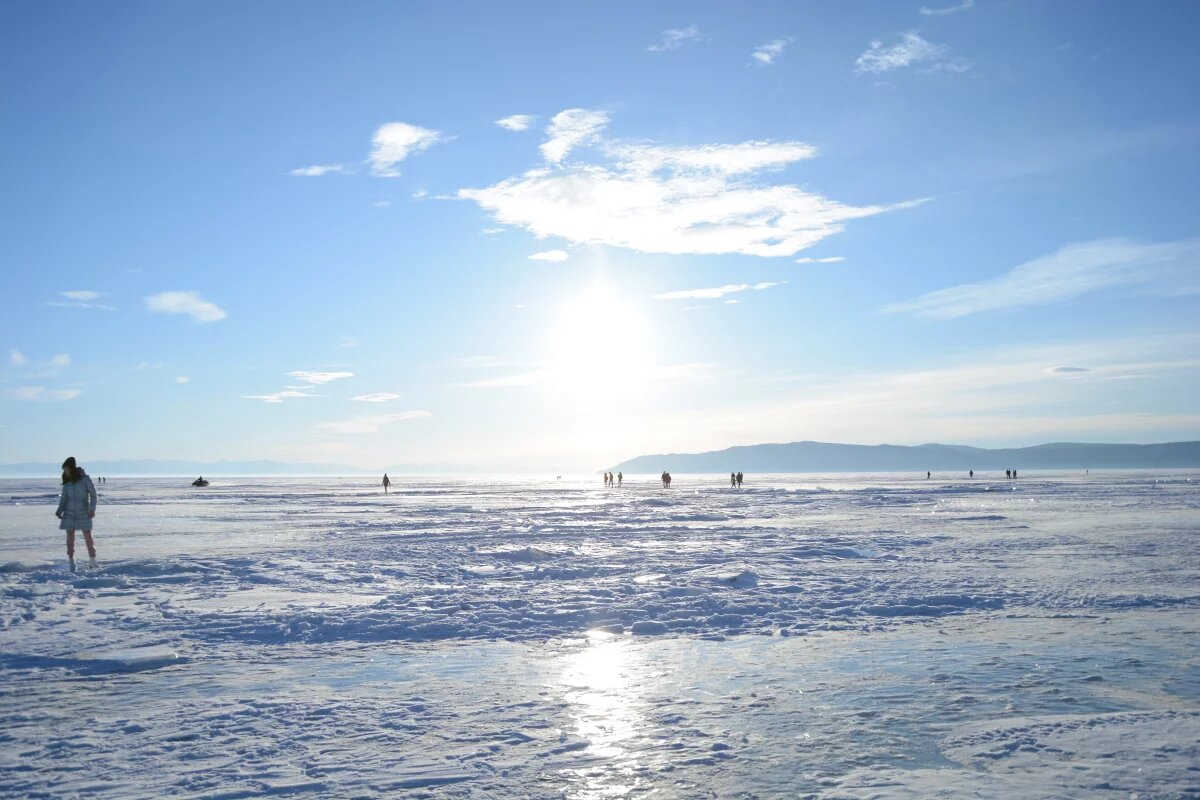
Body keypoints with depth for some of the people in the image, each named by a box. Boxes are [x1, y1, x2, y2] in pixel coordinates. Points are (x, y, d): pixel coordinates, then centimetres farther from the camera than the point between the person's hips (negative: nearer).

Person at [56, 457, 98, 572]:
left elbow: (93, 494, -5)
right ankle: (71, 562, 8)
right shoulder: (67, 482, 7)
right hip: (69, 513, 3)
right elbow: (63, 498, 9)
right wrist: (59, 511, -6)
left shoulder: (85, 479, -4)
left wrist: (92, 509, -13)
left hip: (83, 513, -3)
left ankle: (92, 560, 11)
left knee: (88, 537, -2)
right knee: (70, 537, 1)